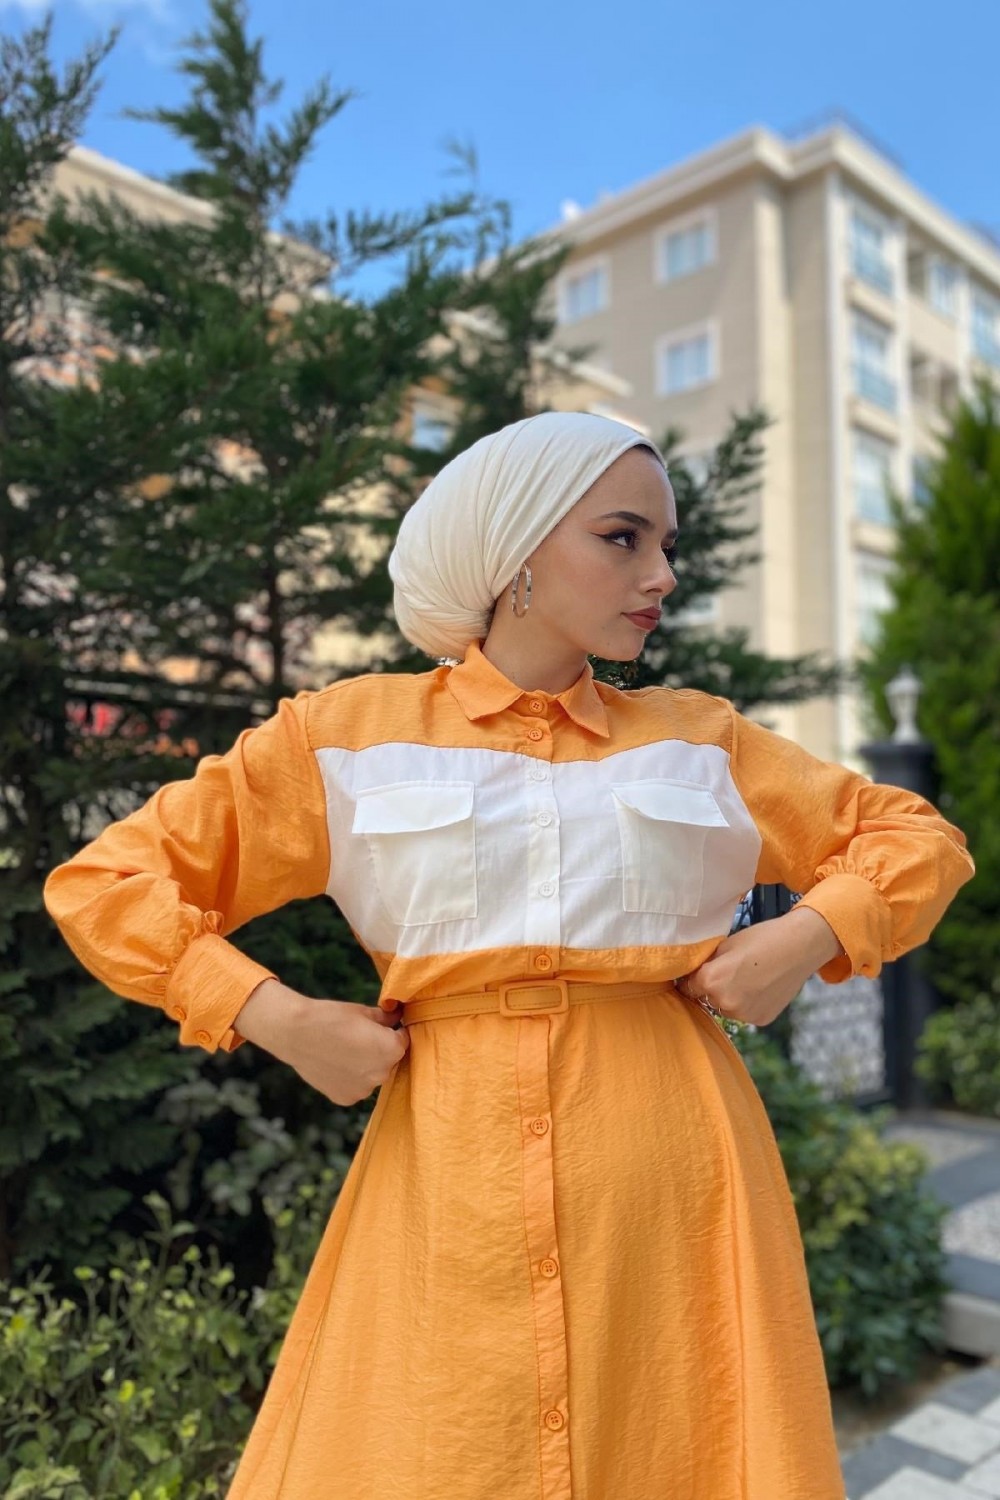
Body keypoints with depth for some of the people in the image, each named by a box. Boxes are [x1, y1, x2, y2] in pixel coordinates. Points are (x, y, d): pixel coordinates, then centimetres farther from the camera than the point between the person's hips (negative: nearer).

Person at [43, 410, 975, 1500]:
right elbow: (102, 881, 4)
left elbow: (917, 837, 16)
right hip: (447, 1164, -1)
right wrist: (273, 1018, -8)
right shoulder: (349, 733, 2)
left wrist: (810, 938, -3)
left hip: (670, 1167, 2)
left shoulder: (701, 738, 8)